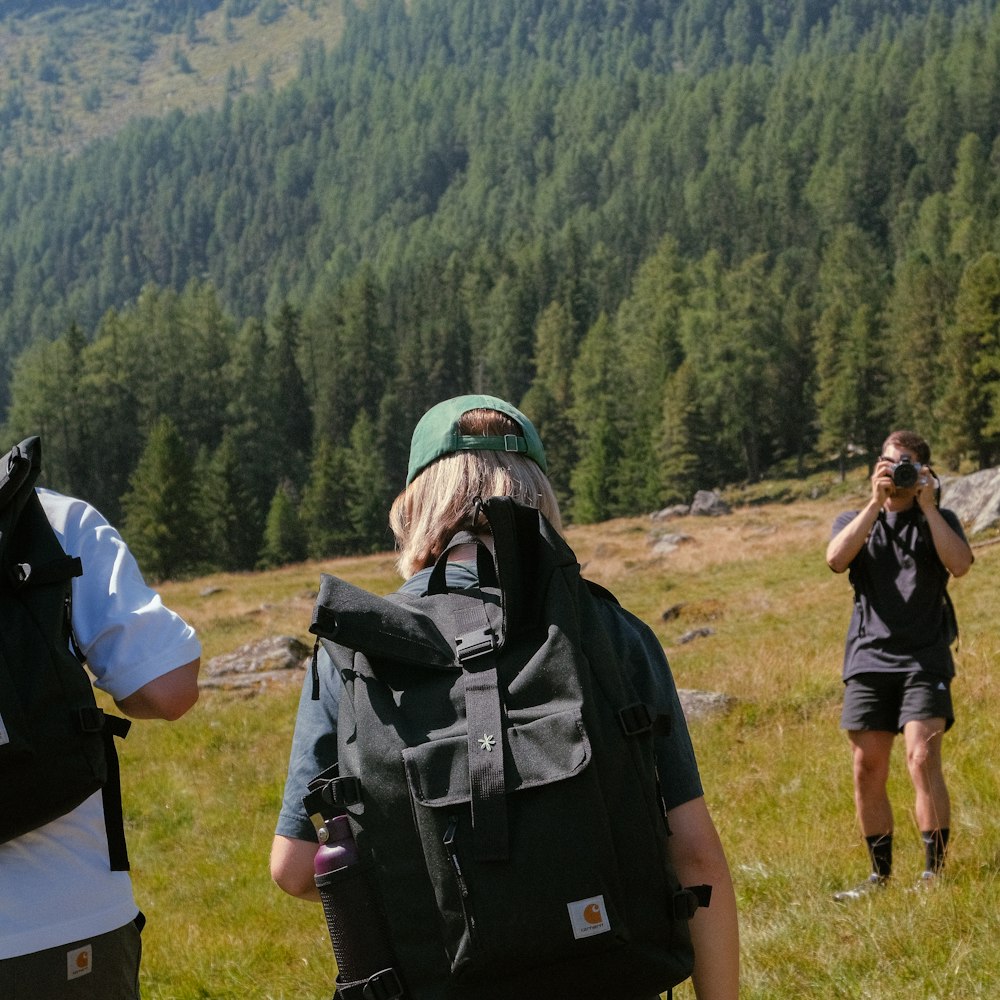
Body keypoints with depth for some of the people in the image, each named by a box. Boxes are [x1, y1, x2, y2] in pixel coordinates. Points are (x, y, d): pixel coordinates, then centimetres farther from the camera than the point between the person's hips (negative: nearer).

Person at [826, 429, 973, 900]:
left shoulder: (939, 521, 12)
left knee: (923, 759, -17)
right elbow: (836, 558, -7)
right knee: (867, 769, 2)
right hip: (869, 658, 2)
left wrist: (928, 505, -8)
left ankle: (935, 871, -14)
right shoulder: (856, 521, 16)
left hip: (924, 659, -2)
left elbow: (960, 565, -9)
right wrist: (876, 502, -9)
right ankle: (879, 874, 13)